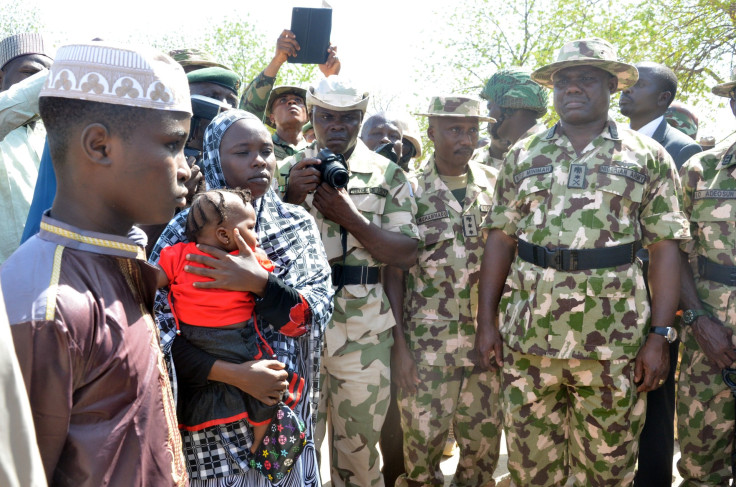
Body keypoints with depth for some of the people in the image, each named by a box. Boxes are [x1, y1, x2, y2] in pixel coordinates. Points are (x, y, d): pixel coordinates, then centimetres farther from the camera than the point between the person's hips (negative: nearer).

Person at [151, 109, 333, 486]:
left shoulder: (297, 224, -1)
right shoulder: (186, 231, -11)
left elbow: (321, 307, -9)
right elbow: (156, 329, -15)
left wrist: (260, 283, -25)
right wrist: (234, 375, -22)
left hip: (287, 412, 3)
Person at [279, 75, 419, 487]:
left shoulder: (387, 175, 4)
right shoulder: (288, 172, 8)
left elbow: (407, 255, -3)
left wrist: (350, 217, -14)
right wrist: (291, 198, -13)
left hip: (364, 328, -1)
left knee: (359, 441, 10)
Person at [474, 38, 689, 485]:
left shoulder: (648, 157, 4)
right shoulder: (524, 157, 10)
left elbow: (664, 247, 1)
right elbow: (501, 239, 8)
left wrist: (660, 335, -6)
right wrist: (487, 321, 2)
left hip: (611, 344, -1)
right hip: (526, 336, 2)